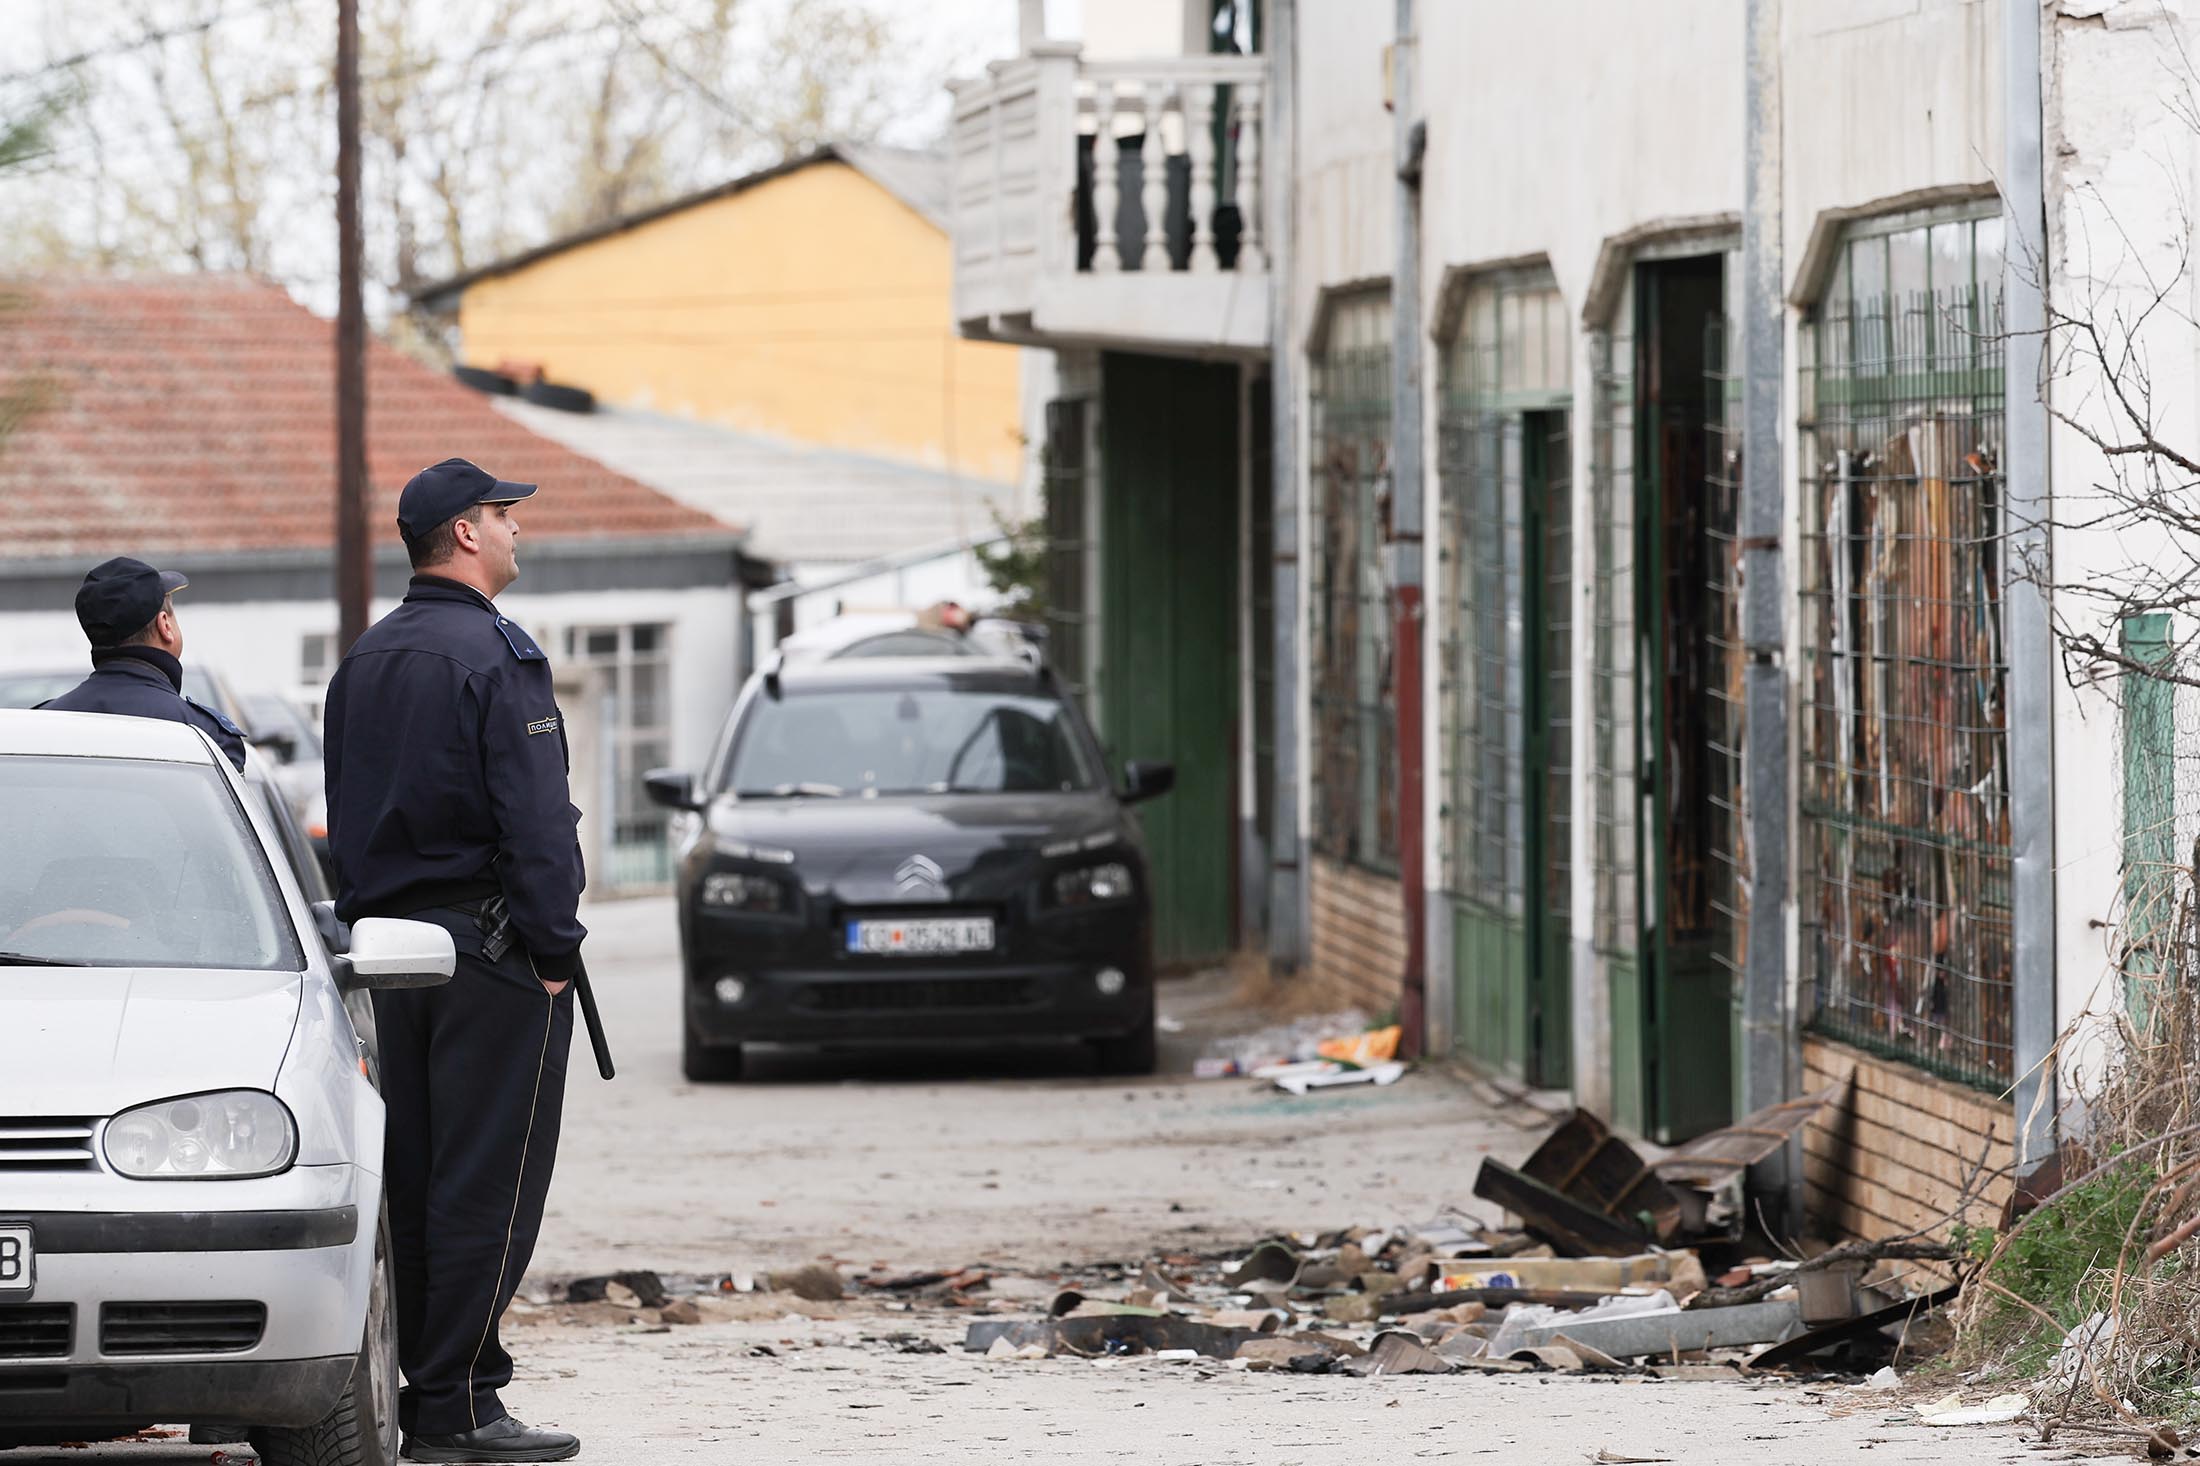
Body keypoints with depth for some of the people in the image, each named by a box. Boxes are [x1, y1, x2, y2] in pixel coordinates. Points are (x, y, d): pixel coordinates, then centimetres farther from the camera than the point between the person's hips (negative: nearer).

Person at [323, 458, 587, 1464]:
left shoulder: (364, 663, 14)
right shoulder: (495, 656, -11)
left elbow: (346, 818, 16)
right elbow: (534, 817, -16)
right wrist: (554, 948, -13)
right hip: (489, 947, -8)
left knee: (412, 1182, 10)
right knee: (487, 1185, -6)